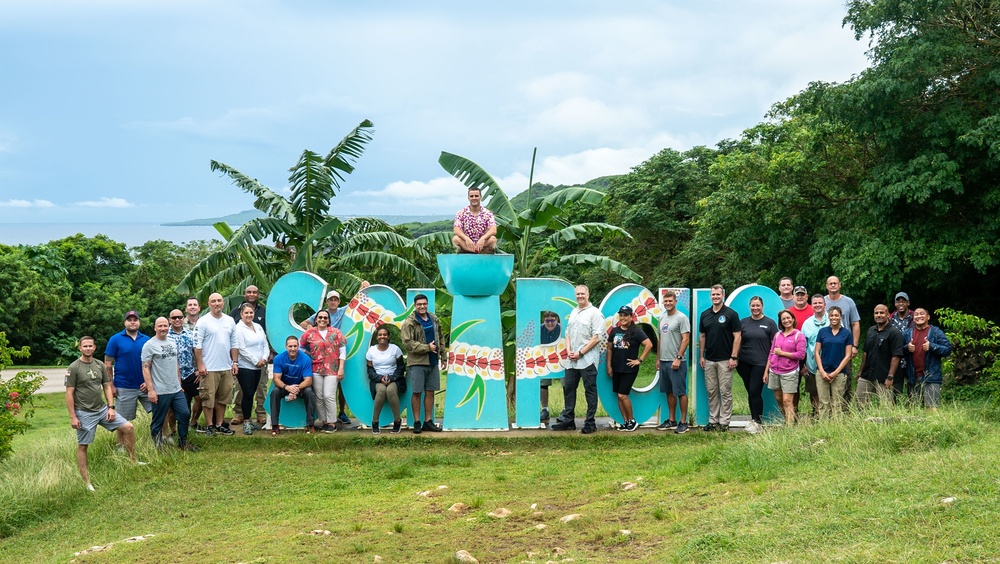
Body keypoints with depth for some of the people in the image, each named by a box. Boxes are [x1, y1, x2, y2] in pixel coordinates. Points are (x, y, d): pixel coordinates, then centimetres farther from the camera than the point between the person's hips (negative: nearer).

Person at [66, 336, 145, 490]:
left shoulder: (100, 366, 7)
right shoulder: (74, 368, -9)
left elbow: (107, 387, 12)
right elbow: (69, 393, -9)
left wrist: (111, 407, 2)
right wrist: (72, 417, -12)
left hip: (102, 409, 5)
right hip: (84, 413, -5)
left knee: (128, 428, 0)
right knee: (82, 446, 0)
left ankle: (133, 461, 13)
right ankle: (86, 481, 6)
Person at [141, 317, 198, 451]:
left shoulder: (173, 343, 12)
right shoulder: (149, 345, -8)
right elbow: (145, 368, -12)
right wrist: (150, 390, -17)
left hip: (176, 390, 6)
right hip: (160, 392, -6)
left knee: (185, 414, 7)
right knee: (158, 422, 2)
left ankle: (183, 443, 22)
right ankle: (158, 447, 14)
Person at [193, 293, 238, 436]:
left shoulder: (230, 321, 10)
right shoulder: (203, 321, -6)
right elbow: (197, 345, -8)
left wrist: (235, 362, 9)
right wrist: (200, 365, -13)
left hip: (226, 368, 5)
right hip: (209, 369, -5)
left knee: (223, 398, 11)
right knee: (208, 399, -1)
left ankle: (219, 425, 20)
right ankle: (209, 426, 7)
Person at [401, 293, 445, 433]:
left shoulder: (434, 319, 10)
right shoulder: (409, 322, -9)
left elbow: (440, 339, 19)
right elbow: (407, 343, -17)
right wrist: (427, 348, -16)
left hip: (432, 362, 5)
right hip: (417, 362, -5)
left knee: (430, 392, 8)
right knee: (416, 393, -1)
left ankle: (428, 422, 16)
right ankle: (417, 423, 8)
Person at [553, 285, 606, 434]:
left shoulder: (594, 313, -6)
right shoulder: (573, 312, 17)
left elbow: (597, 337, -12)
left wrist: (580, 353, -13)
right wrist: (569, 351, 2)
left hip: (588, 359, -7)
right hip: (572, 359, 7)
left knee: (590, 390, -1)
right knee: (568, 388, 10)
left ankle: (590, 423, 5)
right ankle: (568, 420, 19)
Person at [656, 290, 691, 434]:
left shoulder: (681, 318, -9)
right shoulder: (662, 318, 14)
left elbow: (686, 339, -14)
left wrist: (678, 358, -19)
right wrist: (658, 358, 18)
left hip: (676, 362, -8)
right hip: (664, 361, 8)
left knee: (680, 392, -3)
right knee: (669, 392, 13)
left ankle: (683, 422, 1)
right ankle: (671, 420, 20)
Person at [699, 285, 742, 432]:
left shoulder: (731, 314, -5)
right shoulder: (705, 314, 9)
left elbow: (737, 337, -8)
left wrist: (733, 357, -13)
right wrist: (701, 356, 9)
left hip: (725, 360, -5)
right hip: (709, 360, 5)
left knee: (725, 392, -1)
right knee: (711, 391, 9)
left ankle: (724, 422, 4)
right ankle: (713, 420, 15)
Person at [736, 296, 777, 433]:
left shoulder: (770, 323, 1)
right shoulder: (743, 322, 9)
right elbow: (738, 342, 11)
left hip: (760, 363, -3)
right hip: (744, 363, 3)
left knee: (755, 392, -8)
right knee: (750, 392, 9)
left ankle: (758, 422, 2)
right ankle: (753, 418, 20)